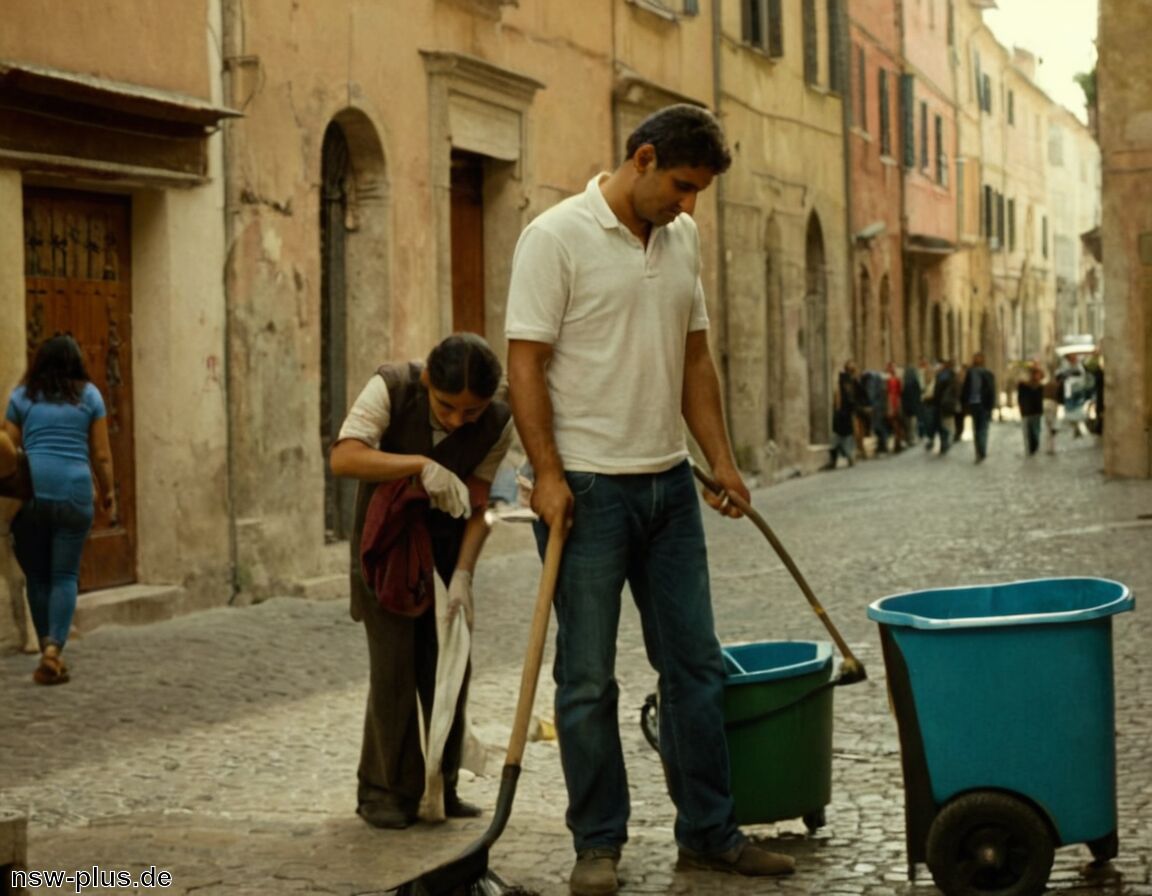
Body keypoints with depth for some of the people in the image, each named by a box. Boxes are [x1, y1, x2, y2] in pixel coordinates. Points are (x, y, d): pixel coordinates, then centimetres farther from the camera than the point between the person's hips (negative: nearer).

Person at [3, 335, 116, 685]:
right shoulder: (89, 395, 8)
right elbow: (101, 454, 7)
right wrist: (108, 492, 20)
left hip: (30, 489, 1)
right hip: (74, 491, -1)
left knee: (37, 576, 10)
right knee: (65, 575, 3)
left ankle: (47, 651, 13)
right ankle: (54, 646, -14)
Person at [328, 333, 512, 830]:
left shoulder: (497, 424, -18)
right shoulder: (391, 387, -26)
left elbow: (477, 505, -12)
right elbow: (343, 458, -35)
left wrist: (462, 575, -22)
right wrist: (421, 464, -44)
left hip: (445, 545, 3)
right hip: (386, 538, -3)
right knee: (394, 664, -9)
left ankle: (441, 787, 17)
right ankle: (385, 790, 4)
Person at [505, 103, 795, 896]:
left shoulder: (681, 239, 11)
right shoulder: (558, 236, -10)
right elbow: (526, 364, -13)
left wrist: (721, 460, 10)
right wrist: (548, 475, -18)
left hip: (669, 482, 7)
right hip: (588, 488, -7)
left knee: (696, 665, 9)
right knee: (589, 677, 2)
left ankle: (708, 831, 19)